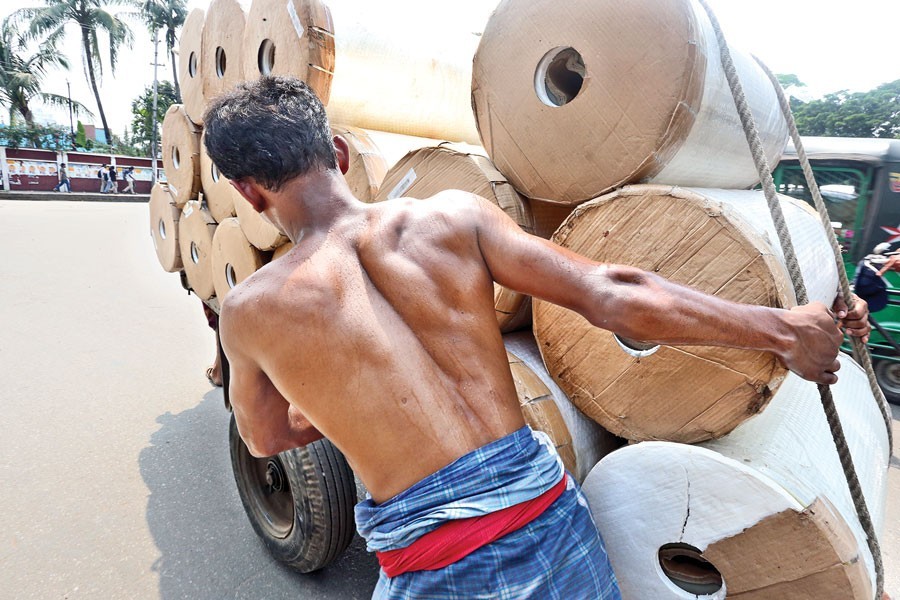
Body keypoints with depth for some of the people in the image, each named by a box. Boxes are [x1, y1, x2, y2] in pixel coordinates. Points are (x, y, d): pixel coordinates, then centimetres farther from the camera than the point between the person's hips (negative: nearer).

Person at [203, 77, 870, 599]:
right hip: (551, 515, 3)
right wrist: (784, 329, 0)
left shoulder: (248, 310, -5)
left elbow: (265, 438, 13)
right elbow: (612, 296, -11)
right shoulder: (453, 213, -7)